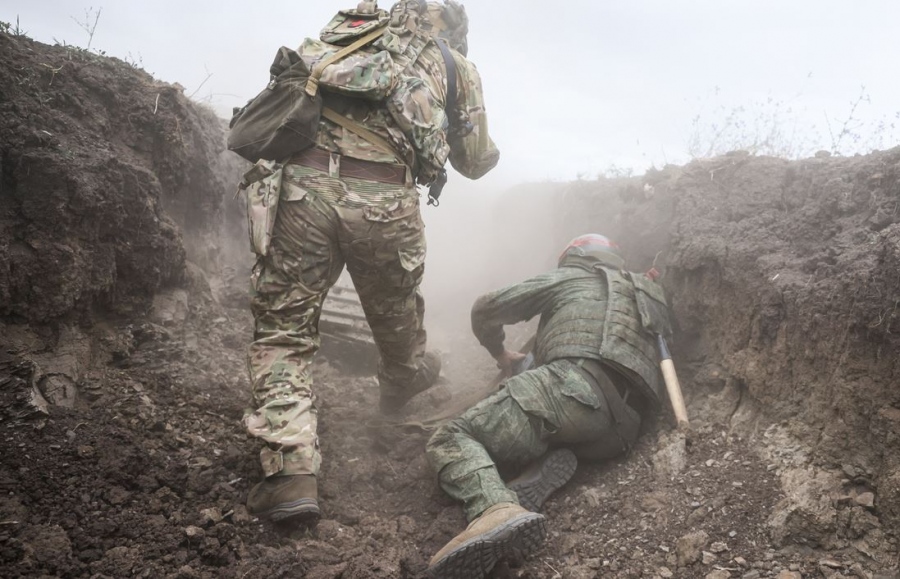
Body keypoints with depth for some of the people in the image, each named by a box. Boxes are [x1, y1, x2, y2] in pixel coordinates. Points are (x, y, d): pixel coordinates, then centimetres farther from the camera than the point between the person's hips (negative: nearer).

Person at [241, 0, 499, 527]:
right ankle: (407, 383, 54)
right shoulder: (456, 65, 22)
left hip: (301, 181, 1)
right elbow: (475, 163, 28)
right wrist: (490, 149, 50)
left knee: (283, 330, 11)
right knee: (395, 311, 25)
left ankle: (292, 472, 1)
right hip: (383, 201, 0)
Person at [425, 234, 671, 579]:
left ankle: (497, 511, -34)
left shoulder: (569, 275, 21)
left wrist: (501, 355, 41)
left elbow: (486, 310, 22)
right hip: (623, 430, 6)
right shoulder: (649, 293, 36)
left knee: (451, 439, -4)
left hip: (575, 385, -6)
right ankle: (549, 466, -8)